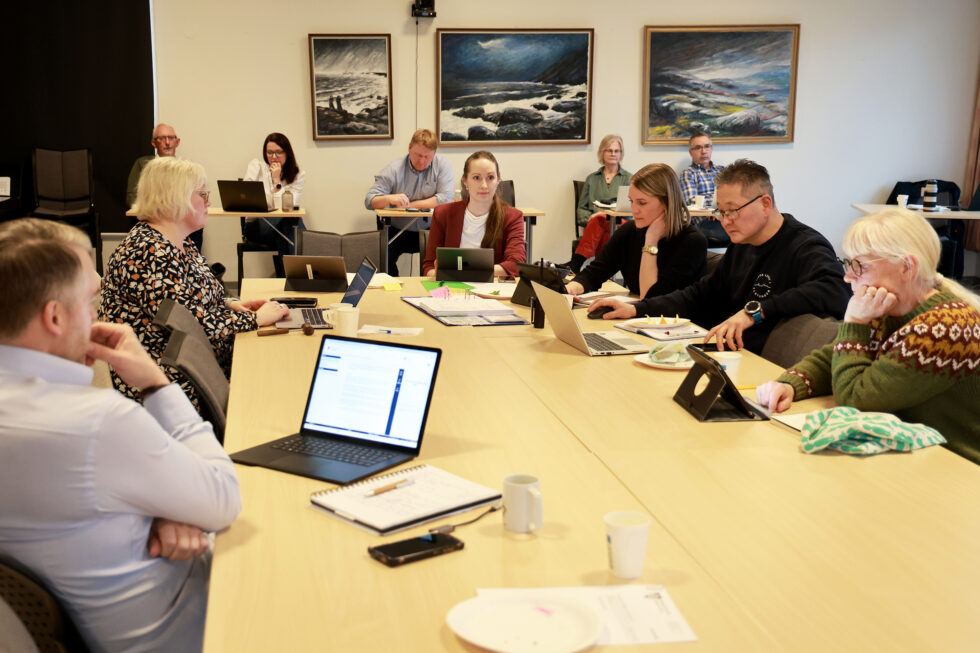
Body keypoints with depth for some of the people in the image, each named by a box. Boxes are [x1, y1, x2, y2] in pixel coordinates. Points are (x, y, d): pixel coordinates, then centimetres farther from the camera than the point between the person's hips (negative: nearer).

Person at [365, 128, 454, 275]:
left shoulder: (442, 164, -2)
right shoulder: (394, 169, -3)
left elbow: (446, 199, -15)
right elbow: (370, 201, -7)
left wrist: (409, 205, -14)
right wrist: (389, 199, -30)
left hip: (431, 229, 0)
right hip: (397, 231, 0)